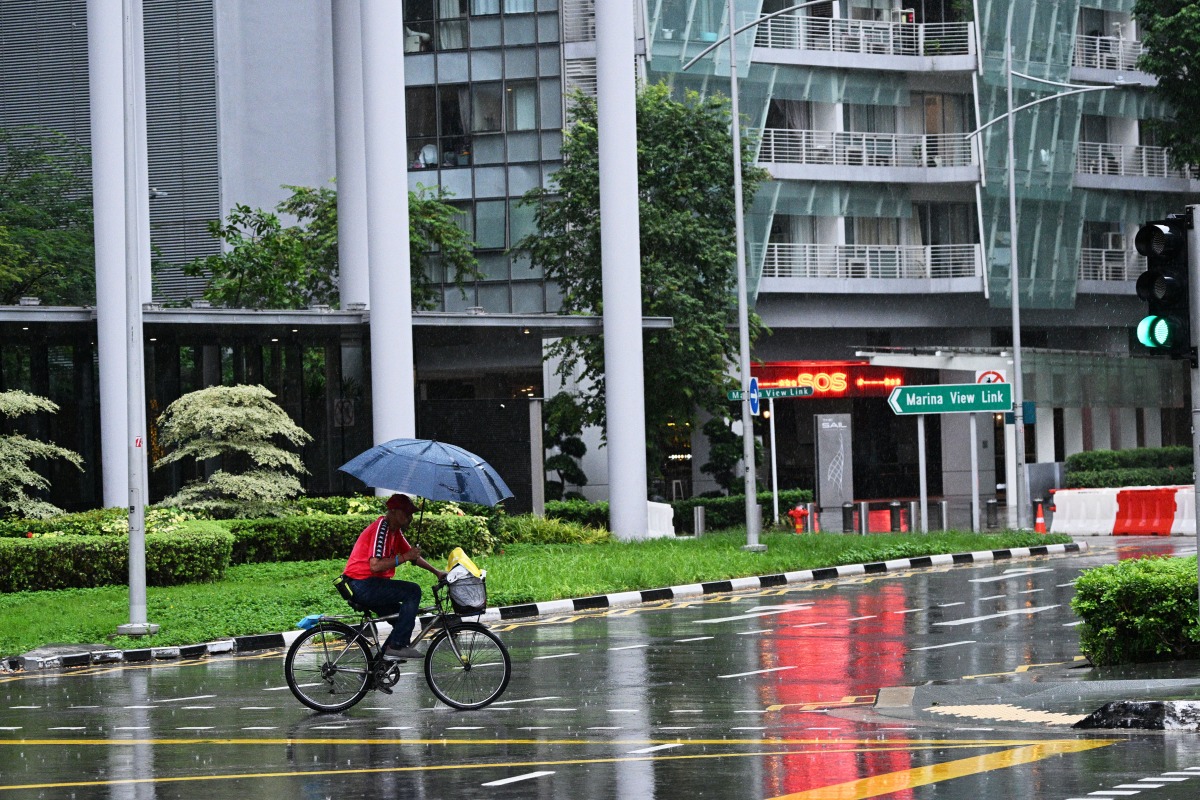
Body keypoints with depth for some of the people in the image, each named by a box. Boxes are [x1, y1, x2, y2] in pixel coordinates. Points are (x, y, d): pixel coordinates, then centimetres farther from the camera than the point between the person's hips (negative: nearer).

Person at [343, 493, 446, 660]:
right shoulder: (381, 528, -17)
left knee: (404, 618, 15)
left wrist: (437, 572, 18)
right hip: (363, 585, -11)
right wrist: (404, 557, -24)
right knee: (413, 591, -18)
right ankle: (397, 645, -19)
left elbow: (412, 555, 24)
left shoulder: (395, 531, 14)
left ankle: (383, 659, 12)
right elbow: (375, 565, -26)